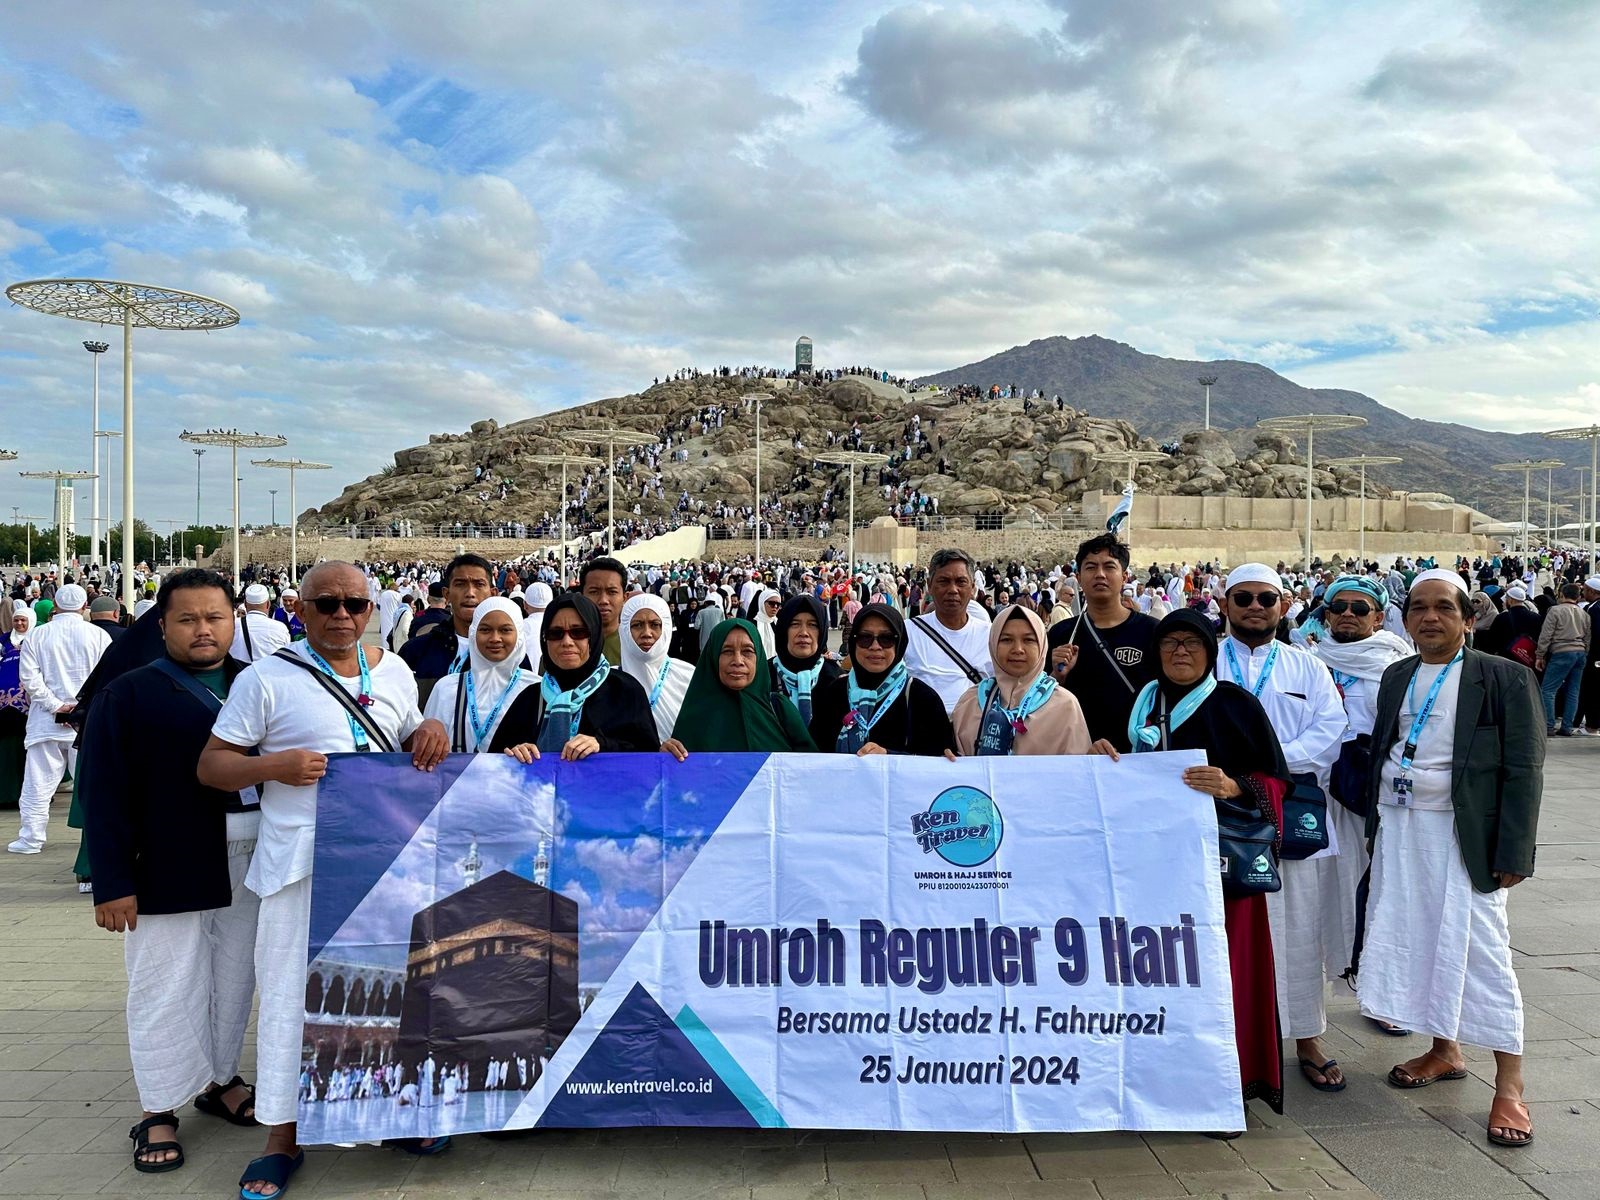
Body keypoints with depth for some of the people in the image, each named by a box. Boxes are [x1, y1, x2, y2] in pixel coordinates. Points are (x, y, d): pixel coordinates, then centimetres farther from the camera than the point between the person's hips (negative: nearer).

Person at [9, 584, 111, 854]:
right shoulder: (98, 635, -2)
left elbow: (29, 677, -6)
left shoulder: (37, 635, 1)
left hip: (46, 720, 1)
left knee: (38, 781, 7)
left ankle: (32, 838, 10)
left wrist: (57, 705, -5)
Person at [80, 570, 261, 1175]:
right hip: (168, 870, -3)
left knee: (234, 981, 15)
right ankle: (159, 1111, 21)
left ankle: (221, 1081, 34)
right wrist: (111, 881, -10)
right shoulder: (128, 695, -3)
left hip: (249, 867, 4)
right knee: (167, 989, 6)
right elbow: (102, 794, -6)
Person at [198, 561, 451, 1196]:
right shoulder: (267, 679, -3)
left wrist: (431, 733, -2)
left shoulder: (394, 671, 9)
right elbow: (210, 765, -1)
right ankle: (281, 1138, 18)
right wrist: (275, 767, -19)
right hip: (301, 861, -4)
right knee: (290, 992, 2)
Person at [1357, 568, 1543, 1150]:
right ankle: (1444, 1050, 29)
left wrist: (1513, 853, -12)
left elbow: (1523, 770, -8)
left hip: (1465, 834, -5)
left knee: (1480, 950, -3)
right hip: (1399, 829, 5)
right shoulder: (1397, 677, 10)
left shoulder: (1506, 678, -6)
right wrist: (1377, 825, 8)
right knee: (1415, 941, 11)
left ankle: (1508, 1086, 8)